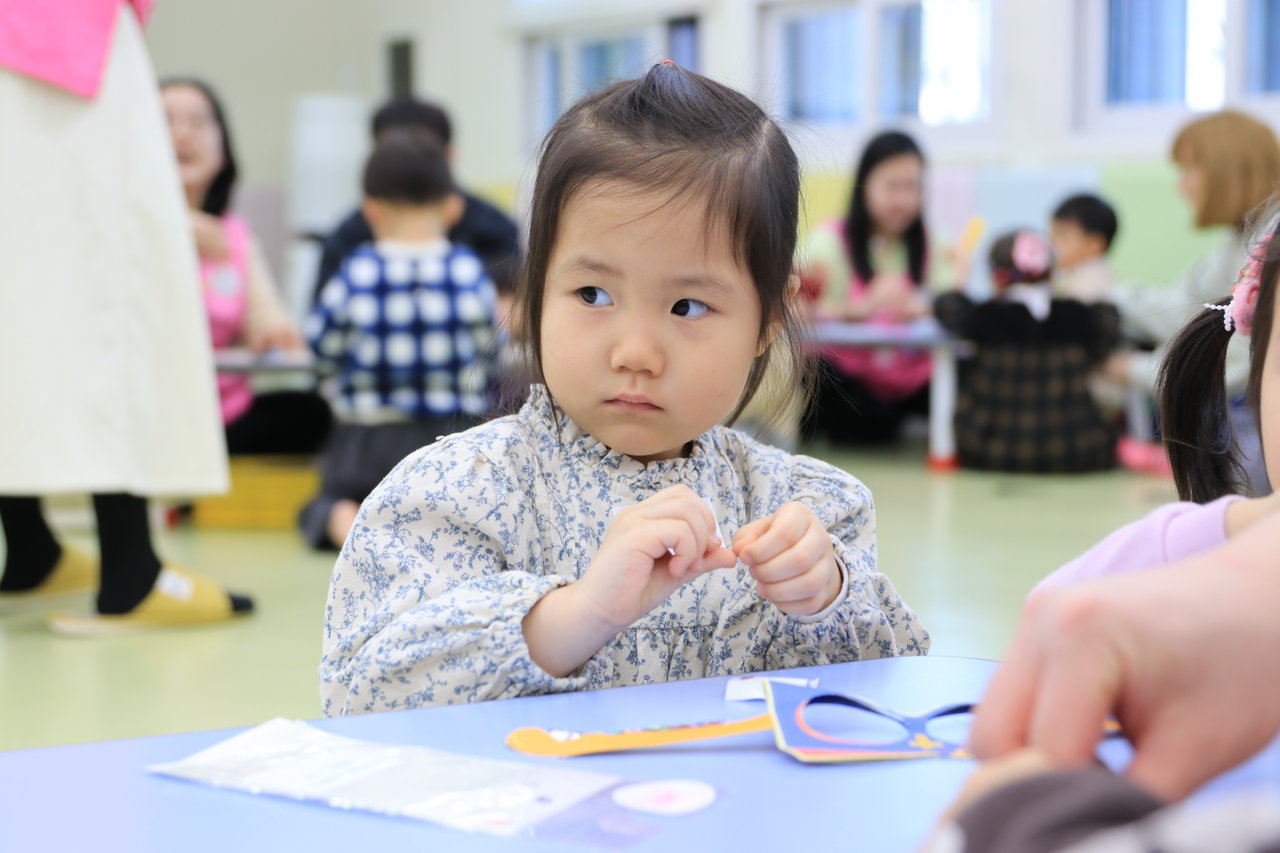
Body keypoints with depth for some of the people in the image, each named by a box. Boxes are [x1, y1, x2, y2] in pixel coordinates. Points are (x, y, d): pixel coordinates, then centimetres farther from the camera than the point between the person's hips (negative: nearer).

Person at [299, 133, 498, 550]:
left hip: (368, 445, 0)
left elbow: (323, 350, 6)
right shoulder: (469, 270, -6)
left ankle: (345, 519, -11)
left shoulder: (355, 274, -8)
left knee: (332, 500, 25)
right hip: (457, 436, 0)